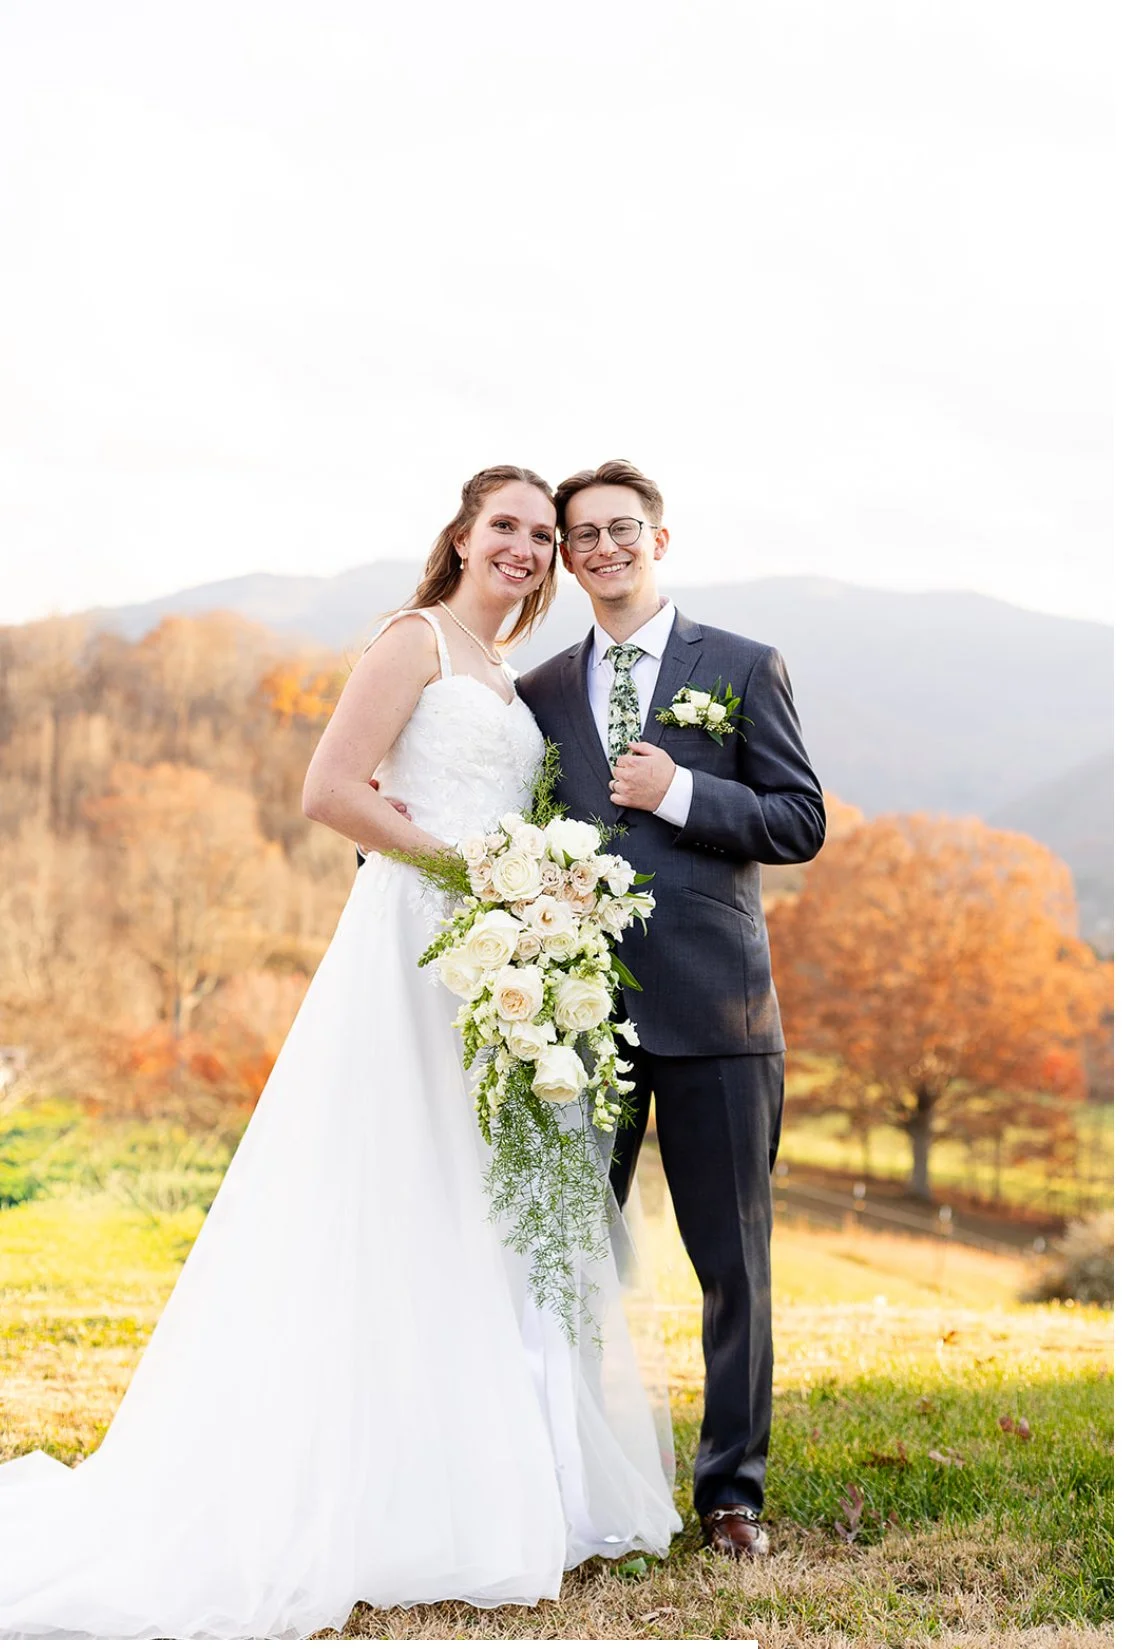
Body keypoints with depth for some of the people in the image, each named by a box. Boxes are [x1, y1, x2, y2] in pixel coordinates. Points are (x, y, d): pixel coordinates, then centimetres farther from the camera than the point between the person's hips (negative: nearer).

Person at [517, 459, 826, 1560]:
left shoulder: (742, 668, 5)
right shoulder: (539, 693, 13)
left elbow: (801, 823, 0)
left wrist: (680, 792, -11)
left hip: (711, 1011, -2)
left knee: (734, 1261, 4)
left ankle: (732, 1487, 18)